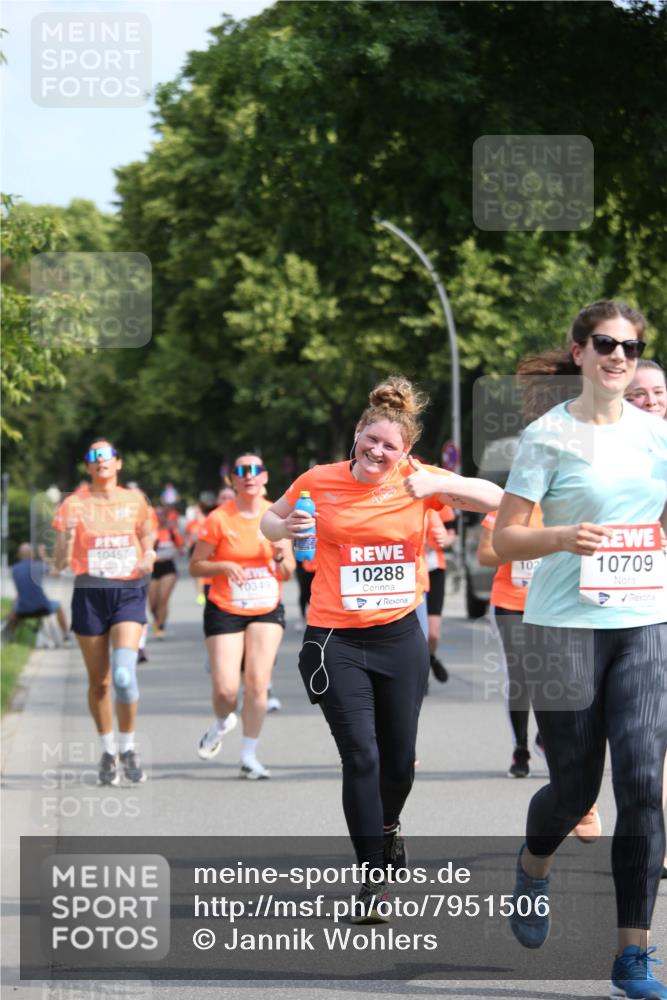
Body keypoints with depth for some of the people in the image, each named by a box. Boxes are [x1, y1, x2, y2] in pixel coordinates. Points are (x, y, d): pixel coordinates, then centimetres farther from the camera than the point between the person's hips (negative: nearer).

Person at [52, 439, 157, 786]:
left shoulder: (135, 501, 5)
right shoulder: (74, 505, 0)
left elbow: (147, 535, 22)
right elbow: (60, 562, -3)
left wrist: (149, 555, -1)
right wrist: (67, 535, -22)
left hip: (129, 593, 0)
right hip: (89, 595, 0)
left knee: (124, 674, -18)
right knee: (99, 681, 6)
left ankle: (127, 747, 1)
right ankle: (107, 750, 25)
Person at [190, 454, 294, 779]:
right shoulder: (219, 519, -7)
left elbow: (288, 574, 9)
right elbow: (195, 566, -4)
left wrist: (281, 558, -12)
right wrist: (224, 566, -21)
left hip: (267, 610, 2)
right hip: (225, 612, -2)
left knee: (257, 684, -10)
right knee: (226, 689, -8)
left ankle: (249, 756, 3)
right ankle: (222, 722, 28)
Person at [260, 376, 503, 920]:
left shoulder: (417, 480, -3)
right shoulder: (320, 482, -5)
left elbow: (495, 498, -10)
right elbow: (270, 520, 11)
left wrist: (440, 485, -26)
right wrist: (286, 527, -13)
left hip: (400, 636, 2)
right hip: (336, 641, -2)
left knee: (400, 756, 13)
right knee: (361, 756, -11)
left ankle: (388, 824, 46)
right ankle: (374, 873, -2)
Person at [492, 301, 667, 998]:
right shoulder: (548, 435, -4)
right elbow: (504, 540, -5)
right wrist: (563, 537, -22)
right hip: (564, 627, -3)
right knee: (575, 784, 5)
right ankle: (533, 866, 42)